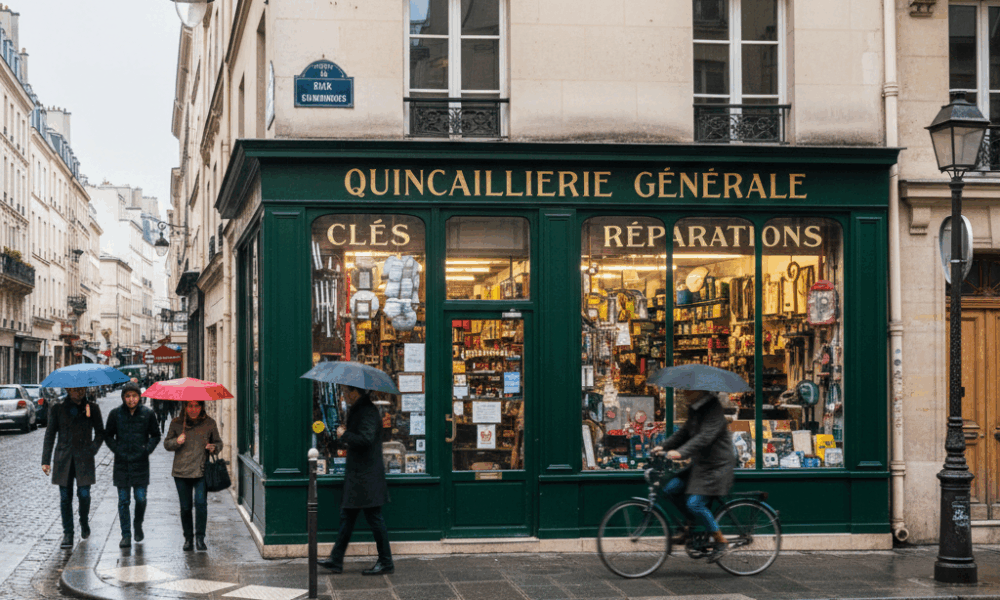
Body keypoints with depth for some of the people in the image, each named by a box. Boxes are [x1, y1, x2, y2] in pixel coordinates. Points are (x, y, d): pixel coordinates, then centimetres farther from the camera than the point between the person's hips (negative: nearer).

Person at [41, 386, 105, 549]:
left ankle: (84, 523, 23)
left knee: (84, 494, -6)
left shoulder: (92, 409, 7)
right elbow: (49, 435, 7)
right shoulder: (57, 409, 7)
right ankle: (68, 534, 5)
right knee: (65, 497, -1)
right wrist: (46, 461, 2)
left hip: (84, 459, 0)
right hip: (64, 459, 0)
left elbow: (100, 433, 12)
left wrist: (93, 449, -6)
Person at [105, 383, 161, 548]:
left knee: (140, 498, 0)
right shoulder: (115, 413, 2)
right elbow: (108, 435, 12)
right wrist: (116, 449, -1)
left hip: (141, 463, 0)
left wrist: (147, 449, -4)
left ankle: (138, 525, 28)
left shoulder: (147, 413, 1)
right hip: (121, 464, 1)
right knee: (123, 501, 2)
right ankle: (126, 535, 8)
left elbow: (155, 435, 10)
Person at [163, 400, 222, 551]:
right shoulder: (176, 423, 5)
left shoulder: (209, 423, 5)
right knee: (185, 507, 5)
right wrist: (176, 442, -10)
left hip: (202, 471, -1)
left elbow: (218, 442, 15)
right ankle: (188, 538, 20)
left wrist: (214, 447, -8)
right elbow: (167, 444, 11)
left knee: (201, 503, -14)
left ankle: (200, 538, -3)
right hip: (181, 472, 1)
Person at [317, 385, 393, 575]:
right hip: (357, 476, 11)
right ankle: (336, 560, 17)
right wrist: (345, 435, 6)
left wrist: (344, 435, -16)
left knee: (374, 518, -3)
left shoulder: (368, 412, -16)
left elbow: (366, 438, -29)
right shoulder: (357, 411, 16)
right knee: (347, 516, 12)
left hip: (367, 477, -11)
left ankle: (386, 563, 4)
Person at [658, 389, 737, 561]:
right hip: (700, 464, 9)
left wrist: (681, 453, -43)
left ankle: (720, 541, -3)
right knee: (671, 489, -2)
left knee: (695, 503, -19)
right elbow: (685, 432, 18)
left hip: (718, 467, -9)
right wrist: (664, 447, 7)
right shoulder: (694, 409, 9)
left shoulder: (713, 409, -19)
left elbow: (704, 438, -31)